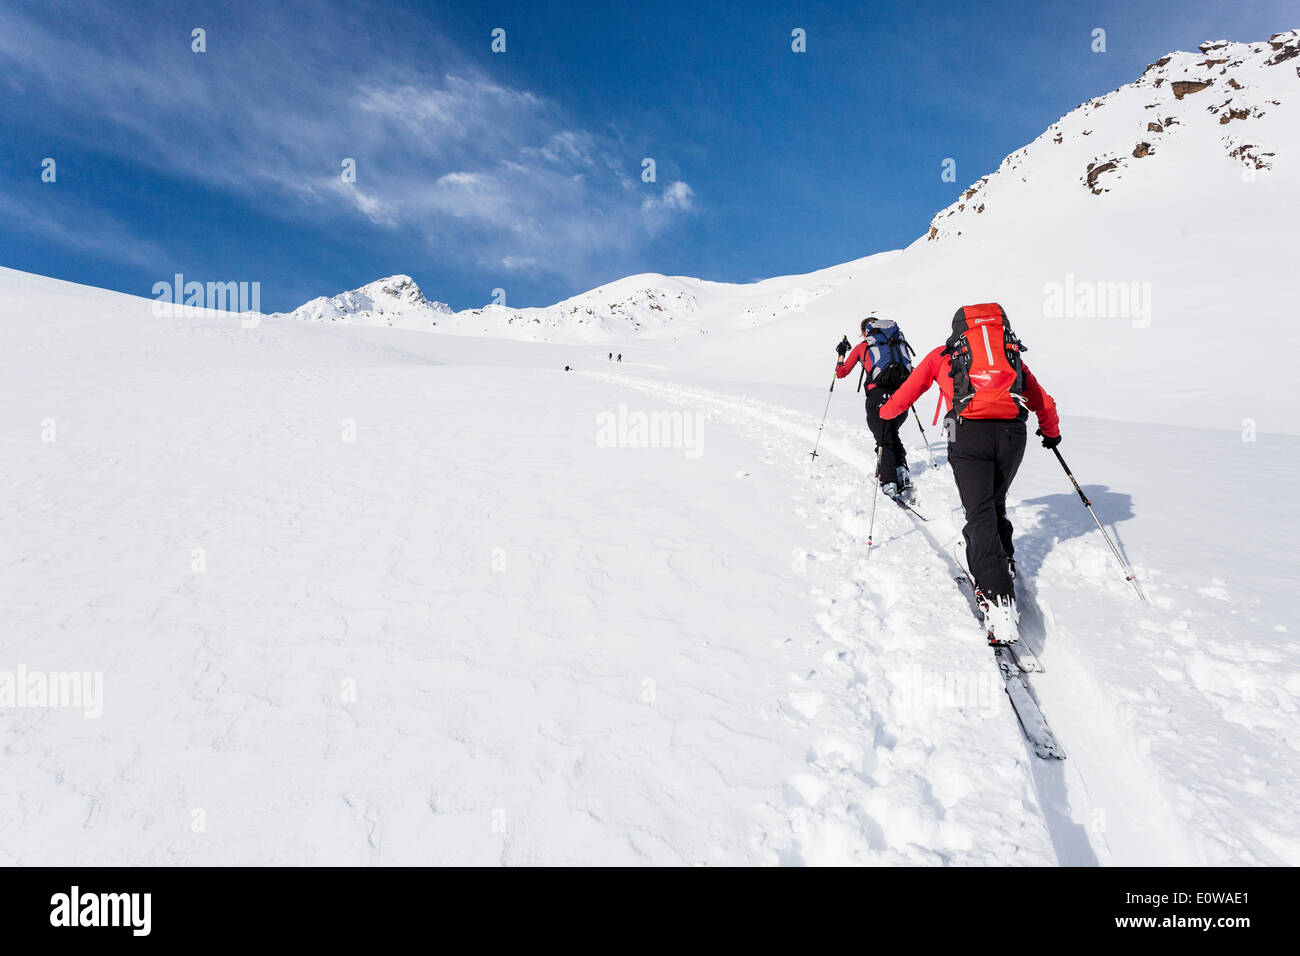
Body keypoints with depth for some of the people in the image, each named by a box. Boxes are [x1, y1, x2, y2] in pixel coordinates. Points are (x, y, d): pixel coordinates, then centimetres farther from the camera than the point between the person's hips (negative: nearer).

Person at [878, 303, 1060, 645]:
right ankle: (1004, 563, 25)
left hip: (969, 433, -3)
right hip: (1012, 433, 3)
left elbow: (909, 391, 25)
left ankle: (998, 600, -20)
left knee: (980, 514, -8)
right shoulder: (1012, 354, 29)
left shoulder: (944, 353, 22)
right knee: (995, 504, 25)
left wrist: (887, 412, 45)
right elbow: (1043, 402, 35)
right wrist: (1051, 433, 53)